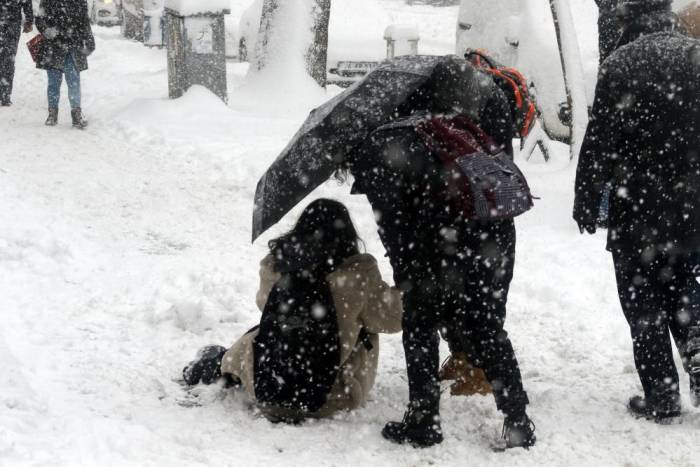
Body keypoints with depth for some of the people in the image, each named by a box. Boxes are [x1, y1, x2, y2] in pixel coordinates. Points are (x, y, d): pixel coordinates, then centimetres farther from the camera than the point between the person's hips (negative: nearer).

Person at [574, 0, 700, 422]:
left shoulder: (621, 65, -10)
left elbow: (600, 142, -11)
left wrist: (587, 202, -1)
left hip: (638, 213, -4)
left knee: (645, 307, 7)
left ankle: (661, 397, 9)